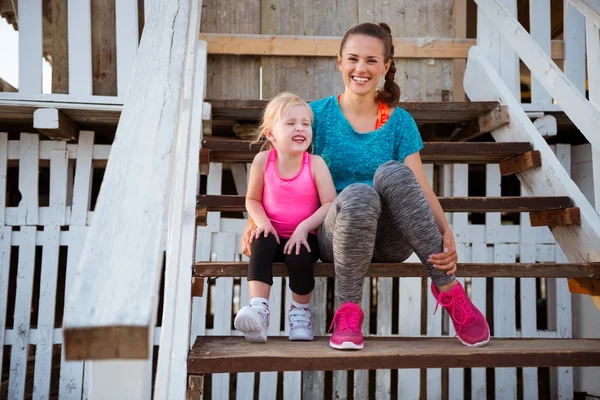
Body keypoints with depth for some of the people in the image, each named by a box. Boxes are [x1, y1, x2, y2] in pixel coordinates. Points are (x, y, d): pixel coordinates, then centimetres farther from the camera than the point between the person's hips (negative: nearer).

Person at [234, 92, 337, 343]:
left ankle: (301, 311, -2)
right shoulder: (263, 160, -7)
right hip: (274, 233, 1)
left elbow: (329, 203, -14)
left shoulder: (315, 163, -10)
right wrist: (262, 222, -15)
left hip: (303, 236, -1)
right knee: (262, 243, -31)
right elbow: (253, 199, 3)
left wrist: (304, 227, -24)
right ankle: (259, 308, -33)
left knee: (298, 256, -29)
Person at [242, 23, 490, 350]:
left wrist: (446, 234, -21)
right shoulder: (318, 114, 4)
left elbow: (419, 186, -5)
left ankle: (448, 289, -25)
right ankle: (348, 309, -20)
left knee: (392, 173, -32)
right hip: (337, 235, 0)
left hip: (390, 240, 1)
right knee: (357, 193, -36)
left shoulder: (399, 122, 5)